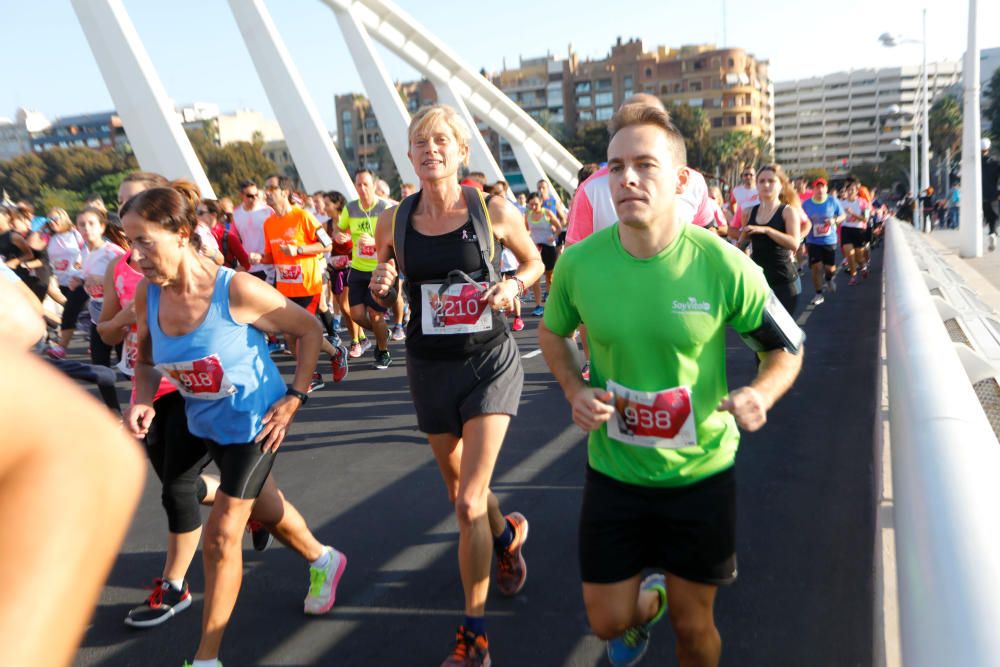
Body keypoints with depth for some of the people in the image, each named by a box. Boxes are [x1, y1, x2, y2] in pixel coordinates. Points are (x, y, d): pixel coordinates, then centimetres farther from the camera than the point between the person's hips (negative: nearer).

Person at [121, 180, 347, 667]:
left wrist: (295, 397, -16)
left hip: (254, 421, -6)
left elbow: (308, 330, -15)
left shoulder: (236, 290, -28)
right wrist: (141, 401, -15)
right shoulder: (147, 294, -13)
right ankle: (323, 561, 53)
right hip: (206, 422, 6)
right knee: (261, 505, 24)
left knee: (222, 535, -2)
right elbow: (146, 361, 4)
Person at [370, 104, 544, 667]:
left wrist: (514, 285, -13)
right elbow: (388, 297, 12)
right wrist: (381, 286, -12)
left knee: (469, 501, -10)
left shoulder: (494, 210, -8)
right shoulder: (393, 220, -2)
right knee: (460, 488, 19)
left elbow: (534, 261, 8)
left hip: (490, 361, -3)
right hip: (430, 367, 4)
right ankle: (508, 534, 54)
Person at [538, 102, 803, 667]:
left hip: (700, 473, -1)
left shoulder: (721, 265, -18)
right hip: (614, 470, 2)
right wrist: (575, 391, -11)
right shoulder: (579, 263, -13)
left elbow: (788, 348, -4)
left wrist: (759, 396, -25)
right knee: (608, 621, 12)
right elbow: (553, 332, 8)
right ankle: (648, 599, 47)